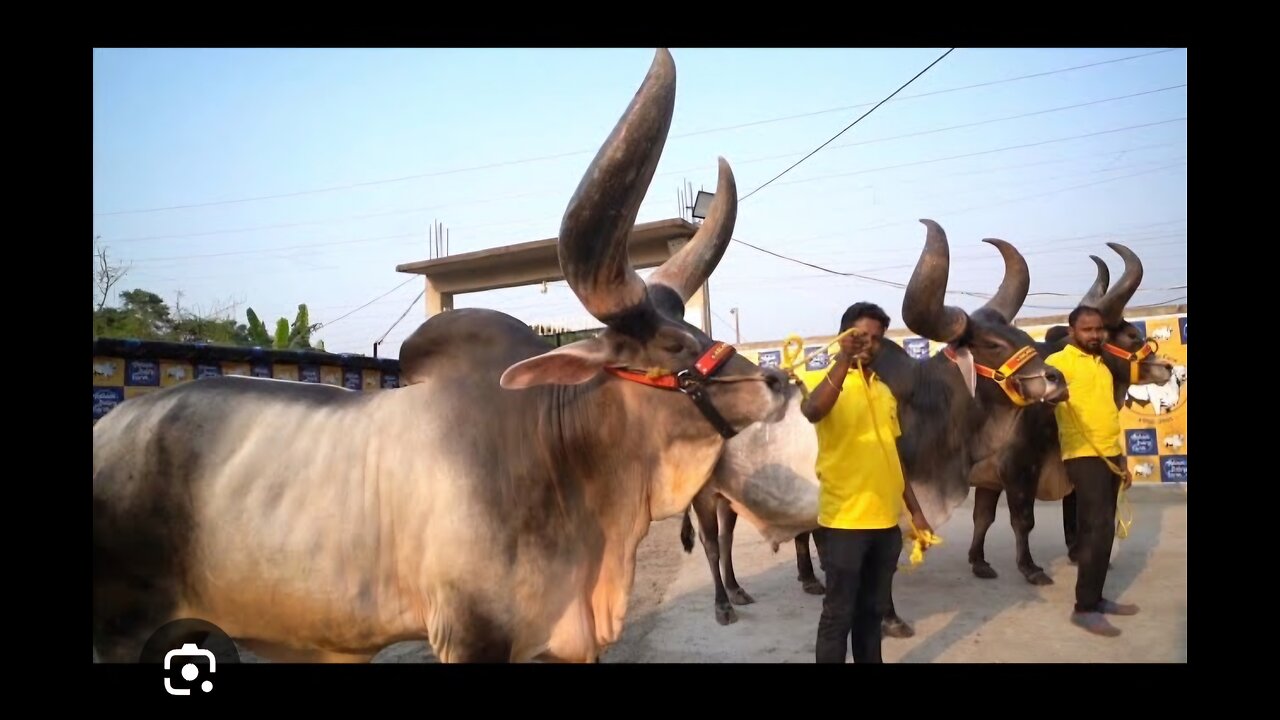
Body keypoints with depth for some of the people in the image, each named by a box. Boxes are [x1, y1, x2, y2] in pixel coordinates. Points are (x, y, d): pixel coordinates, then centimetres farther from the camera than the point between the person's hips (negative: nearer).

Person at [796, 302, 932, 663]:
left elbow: (894, 454, 18)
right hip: (845, 519, -6)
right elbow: (812, 412, -30)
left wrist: (915, 511, 17)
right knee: (838, 614, 2)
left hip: (886, 520, 6)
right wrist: (844, 360, -32)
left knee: (873, 609, 17)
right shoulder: (824, 380, -5)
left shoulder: (884, 390, 14)